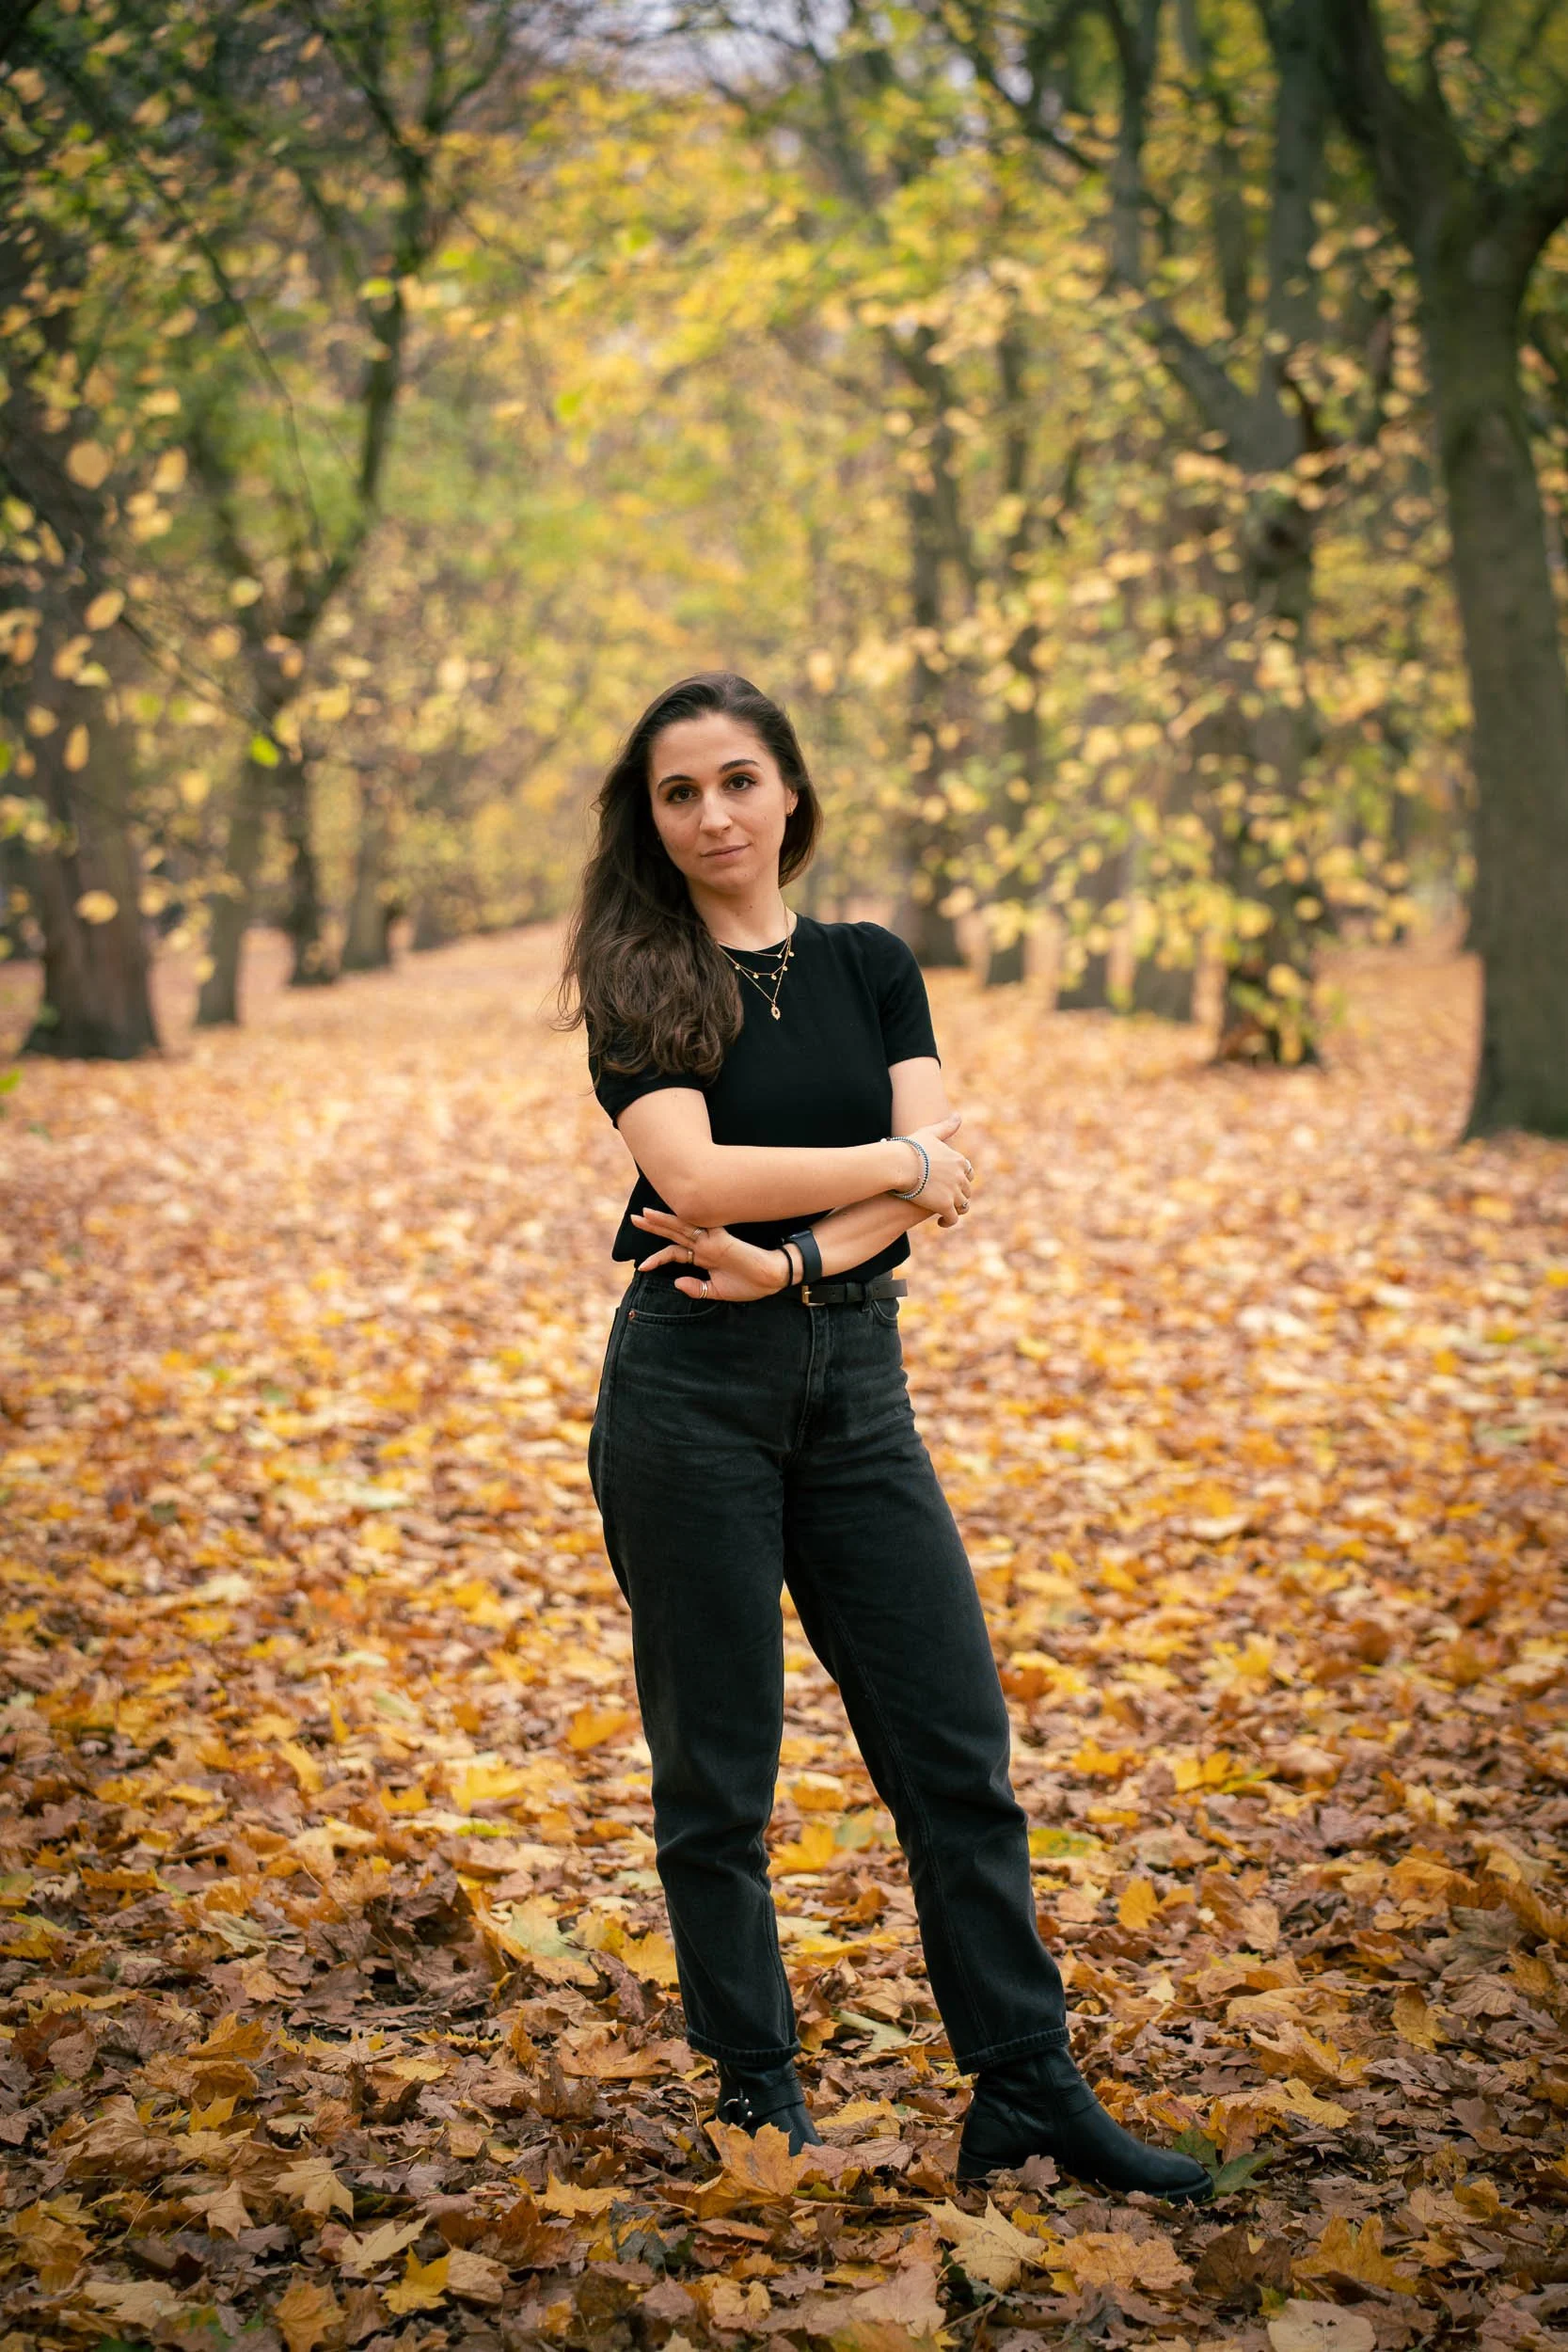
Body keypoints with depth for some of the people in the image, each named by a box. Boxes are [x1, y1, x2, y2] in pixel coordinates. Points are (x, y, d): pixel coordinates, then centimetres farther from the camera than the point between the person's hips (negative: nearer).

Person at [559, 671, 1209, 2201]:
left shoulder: (871, 967, 9)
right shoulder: (639, 985, 0)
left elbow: (940, 1183, -2)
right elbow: (695, 1173, -16)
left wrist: (793, 1260, -16)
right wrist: (897, 1162, -8)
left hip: (855, 1381, 3)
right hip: (690, 1387, -3)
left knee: (957, 1746, 2)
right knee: (716, 1768, 4)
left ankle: (1027, 2092, 11)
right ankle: (756, 2094, 19)